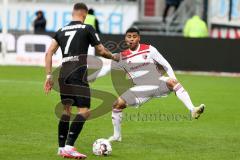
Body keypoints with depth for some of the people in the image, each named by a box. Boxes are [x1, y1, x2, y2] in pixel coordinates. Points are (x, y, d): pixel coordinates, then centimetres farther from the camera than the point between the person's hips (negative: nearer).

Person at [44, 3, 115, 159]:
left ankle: (61, 147, 21)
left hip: (63, 74, 6)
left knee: (67, 110, 19)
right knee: (84, 111, -8)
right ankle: (69, 147, -21)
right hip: (78, 74, -6)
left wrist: (49, 76, 12)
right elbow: (101, 51, 8)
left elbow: (49, 53, 10)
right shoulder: (87, 29, 3)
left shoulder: (61, 31, 17)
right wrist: (113, 56, 28)